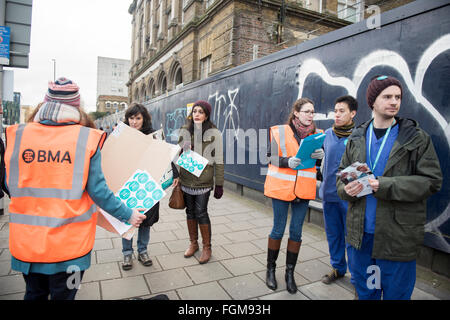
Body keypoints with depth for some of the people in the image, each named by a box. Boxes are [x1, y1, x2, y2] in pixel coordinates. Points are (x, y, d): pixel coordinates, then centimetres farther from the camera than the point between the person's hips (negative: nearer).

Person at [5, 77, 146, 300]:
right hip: (68, 243, -3)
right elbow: (97, 190, -13)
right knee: (63, 295, 16)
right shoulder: (87, 139, -13)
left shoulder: (18, 134, -3)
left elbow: (11, 186, 6)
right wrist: (128, 215, -1)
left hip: (25, 240, 3)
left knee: (34, 293, 25)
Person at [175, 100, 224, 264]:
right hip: (186, 179, 4)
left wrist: (219, 184, -5)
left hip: (203, 180, -4)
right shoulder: (184, 131, 5)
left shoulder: (214, 133, -6)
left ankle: (207, 247, 16)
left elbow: (218, 161, -4)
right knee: (190, 211, 12)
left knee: (201, 212, -3)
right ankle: (193, 243, 30)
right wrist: (176, 176, 2)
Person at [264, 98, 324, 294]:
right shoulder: (279, 132, -4)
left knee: (296, 232, 9)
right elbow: (272, 157, -6)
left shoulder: (316, 135, 7)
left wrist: (321, 156, -12)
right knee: (278, 230, 7)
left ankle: (290, 273, 26)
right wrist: (287, 162, -25)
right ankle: (270, 269, 28)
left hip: (303, 189, 3)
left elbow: (320, 163, 10)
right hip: (281, 187, -3)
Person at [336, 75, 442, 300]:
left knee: (396, 293, 13)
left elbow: (432, 180, -9)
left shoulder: (417, 138, -3)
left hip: (397, 237, -3)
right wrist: (346, 188, -12)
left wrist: (385, 186, -21)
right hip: (360, 233, 3)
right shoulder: (357, 138, 6)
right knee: (364, 292, 21)